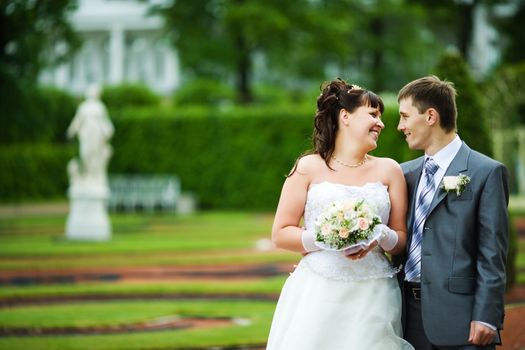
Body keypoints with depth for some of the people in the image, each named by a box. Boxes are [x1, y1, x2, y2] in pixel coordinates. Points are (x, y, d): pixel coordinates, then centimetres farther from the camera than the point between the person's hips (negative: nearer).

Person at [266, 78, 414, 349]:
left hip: (372, 297, 2)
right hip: (318, 294, -2)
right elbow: (280, 234, 1)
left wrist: (381, 237, -10)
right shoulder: (309, 168, 4)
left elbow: (401, 238, 12)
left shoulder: (389, 170, 11)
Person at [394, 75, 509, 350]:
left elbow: (492, 255, -7)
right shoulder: (406, 173, 15)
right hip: (410, 311, 5)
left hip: (457, 317, -5)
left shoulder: (486, 172, -3)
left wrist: (486, 318, -13)